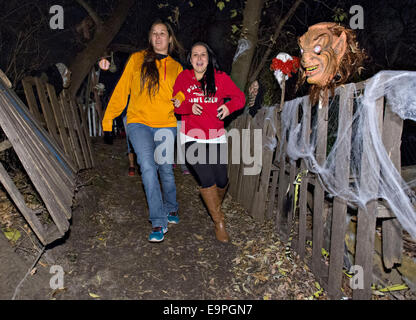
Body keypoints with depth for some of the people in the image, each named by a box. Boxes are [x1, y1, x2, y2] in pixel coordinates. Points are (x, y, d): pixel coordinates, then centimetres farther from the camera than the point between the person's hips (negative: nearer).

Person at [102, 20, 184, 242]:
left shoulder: (176, 68, 14)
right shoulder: (137, 59, 8)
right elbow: (121, 90, 7)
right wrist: (108, 120, 2)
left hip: (166, 126, 2)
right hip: (139, 123, -1)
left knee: (166, 169, 3)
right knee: (148, 167, -17)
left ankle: (170, 209, 31)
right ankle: (158, 222, -9)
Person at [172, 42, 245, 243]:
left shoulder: (220, 77, 0)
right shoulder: (183, 78, 2)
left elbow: (240, 97, 3)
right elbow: (176, 104, 5)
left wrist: (229, 107, -18)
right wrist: (189, 107, -16)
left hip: (216, 137, 1)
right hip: (192, 137, -1)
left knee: (221, 181, 2)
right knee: (206, 178, -13)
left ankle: (215, 206, 38)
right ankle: (219, 221, 6)